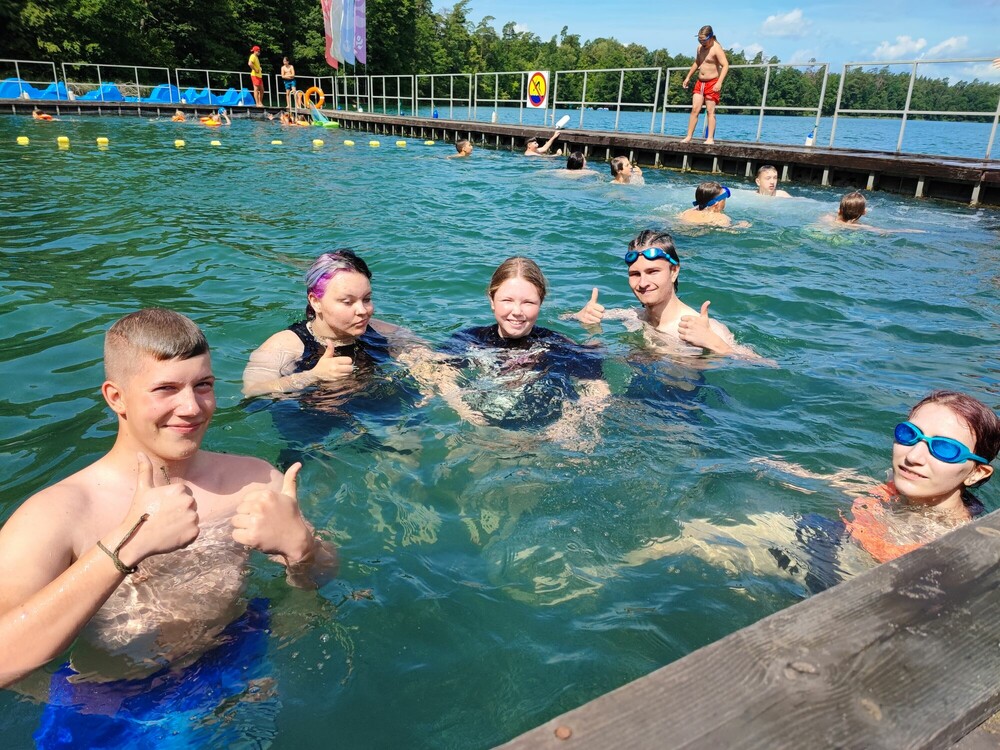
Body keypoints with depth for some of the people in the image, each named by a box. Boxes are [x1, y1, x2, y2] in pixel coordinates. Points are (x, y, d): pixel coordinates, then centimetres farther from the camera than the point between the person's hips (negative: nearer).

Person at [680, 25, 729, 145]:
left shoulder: (716, 48, -13)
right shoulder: (700, 47, 11)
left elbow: (725, 65, -21)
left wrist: (719, 82, -32)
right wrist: (688, 77, 25)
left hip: (712, 83, -7)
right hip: (700, 83, 7)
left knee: (710, 111, -7)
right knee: (694, 109, 0)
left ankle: (710, 138, -5)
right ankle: (688, 137, 0)